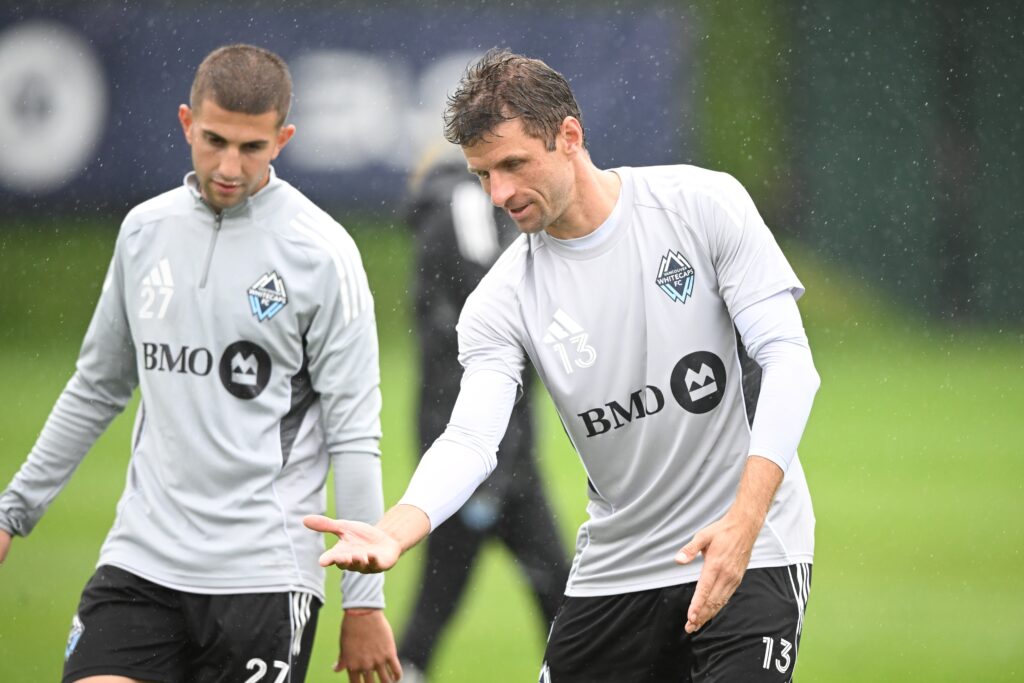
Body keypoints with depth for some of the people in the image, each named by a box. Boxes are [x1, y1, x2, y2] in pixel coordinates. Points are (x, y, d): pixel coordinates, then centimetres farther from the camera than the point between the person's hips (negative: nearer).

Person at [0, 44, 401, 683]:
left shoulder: (322, 251, -6)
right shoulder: (145, 229, 9)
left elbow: (353, 432, -6)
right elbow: (97, 387, 21)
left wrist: (364, 601, -9)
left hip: (262, 576, -4)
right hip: (141, 558, 4)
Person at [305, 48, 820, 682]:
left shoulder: (704, 204, -9)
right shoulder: (502, 301, -3)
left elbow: (787, 355, -12)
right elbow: (470, 439, -13)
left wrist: (744, 521, -23)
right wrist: (392, 533, -34)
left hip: (750, 554, -3)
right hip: (614, 568, 4)